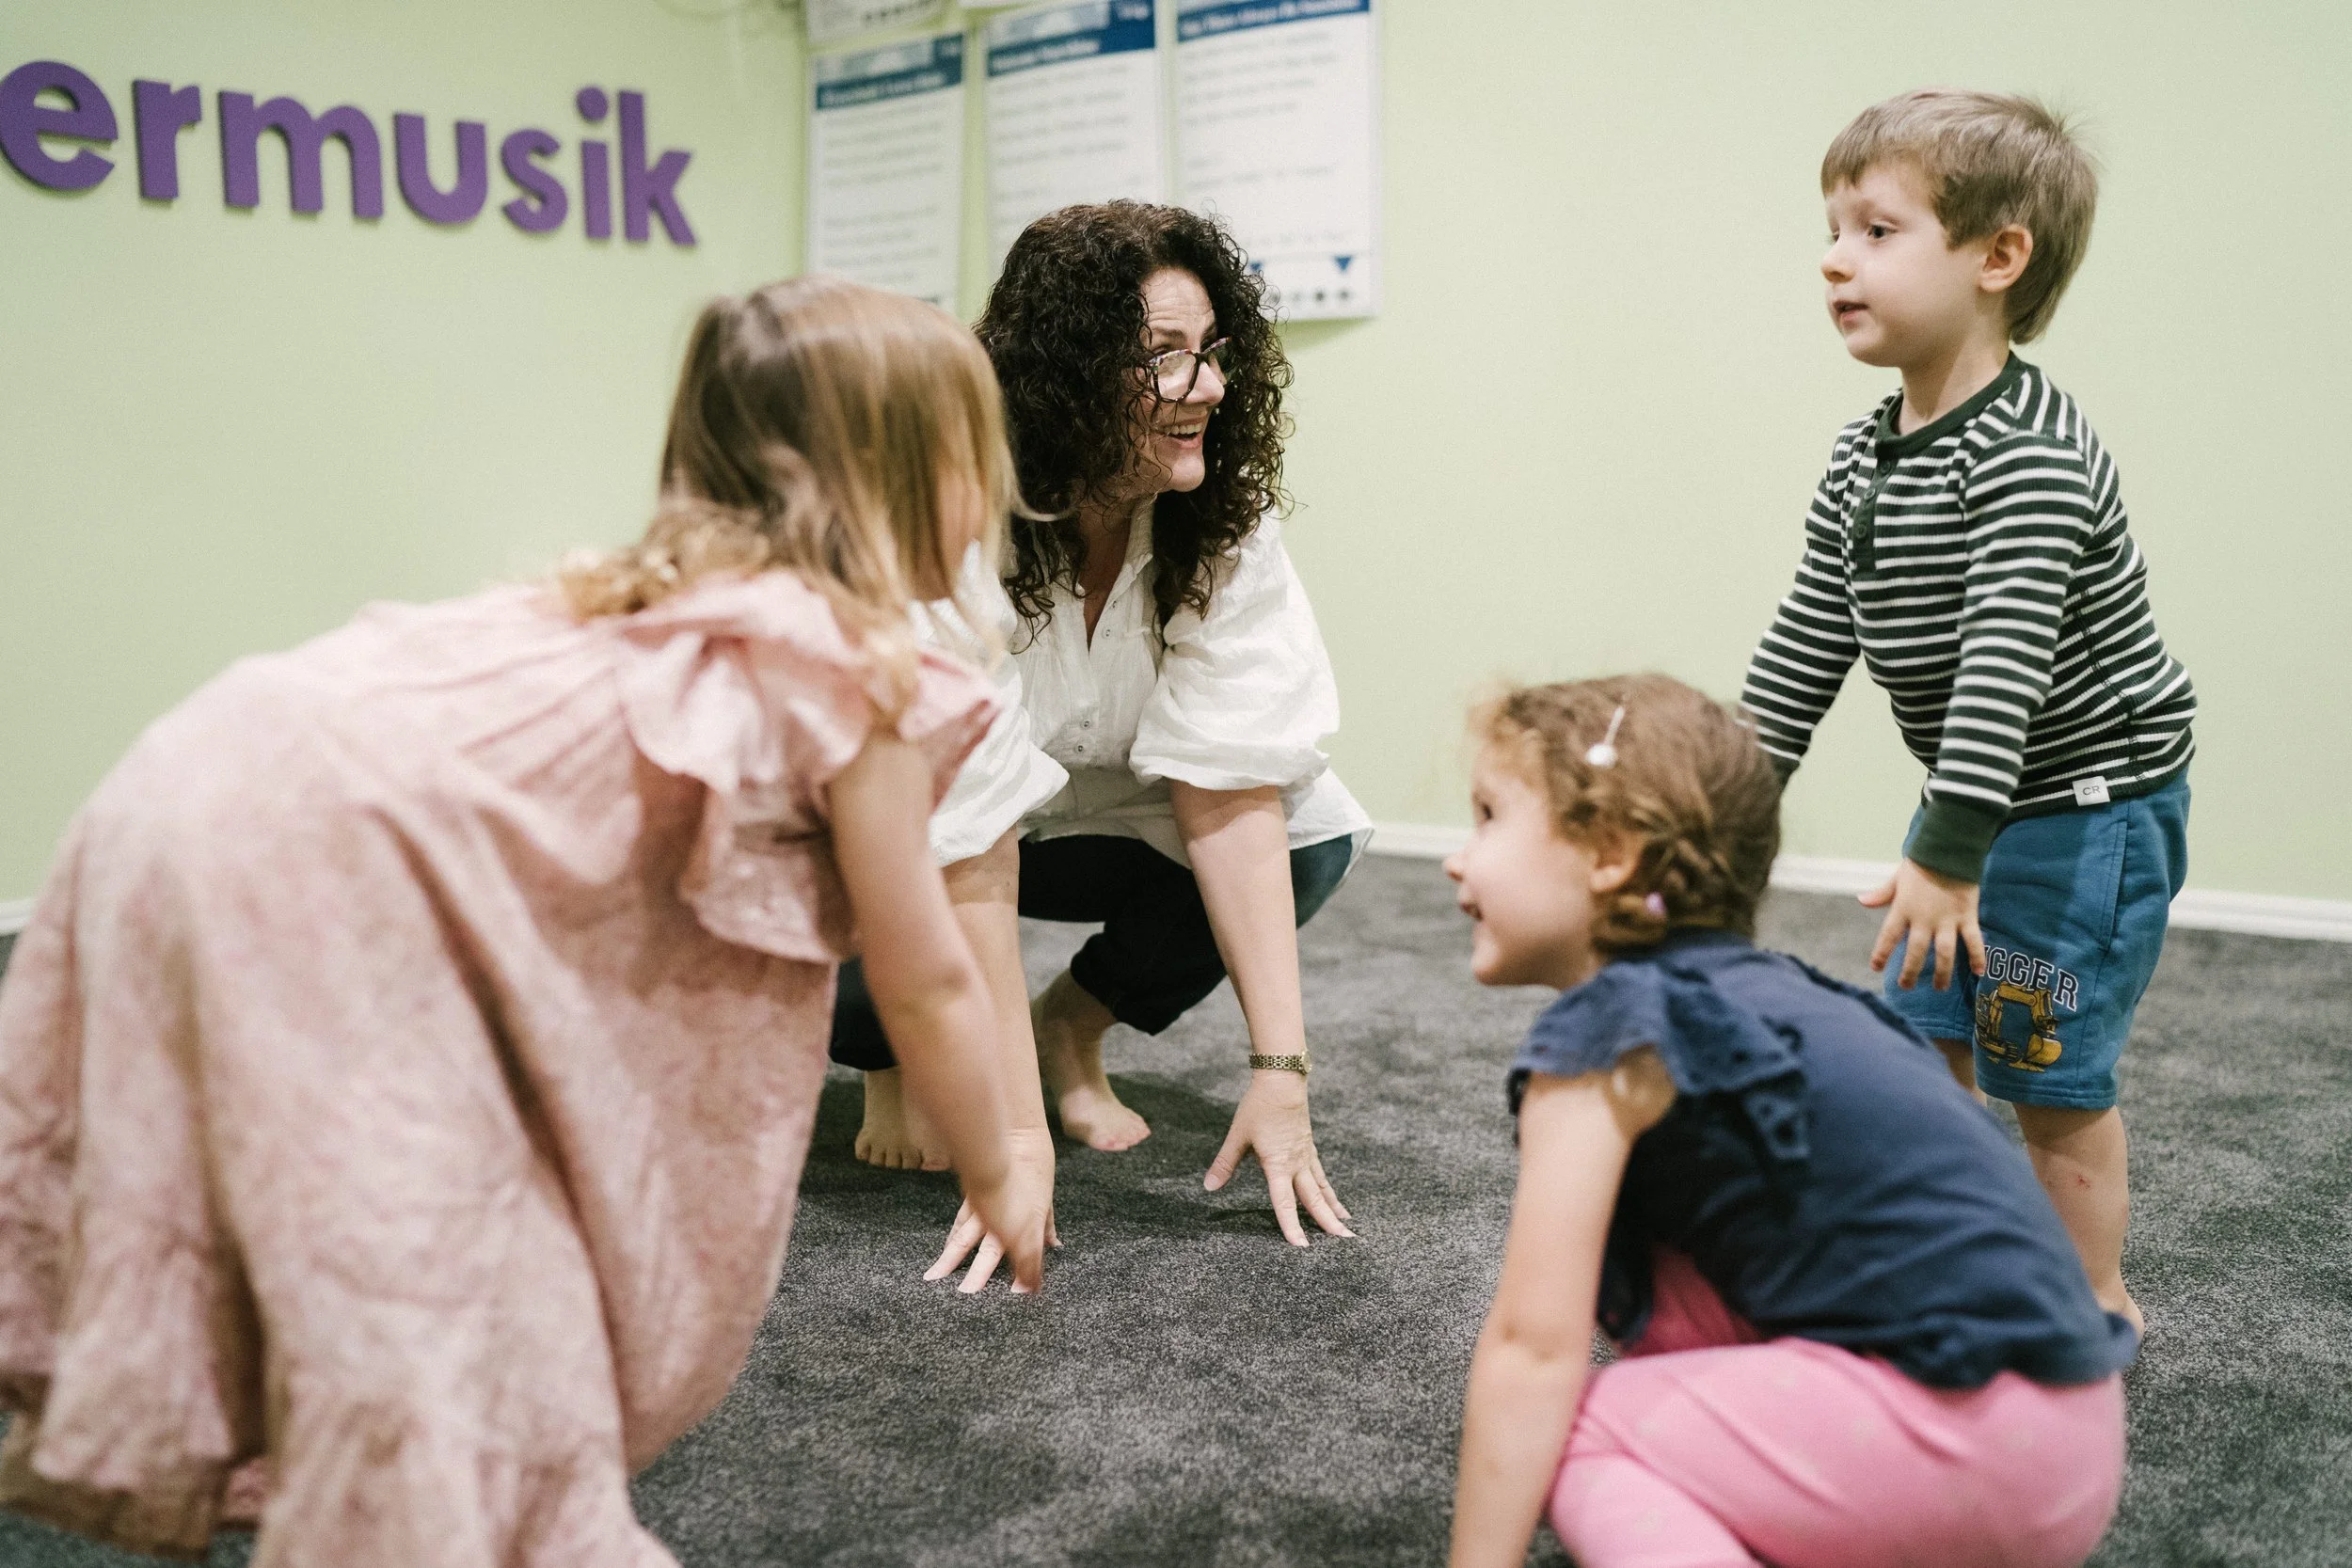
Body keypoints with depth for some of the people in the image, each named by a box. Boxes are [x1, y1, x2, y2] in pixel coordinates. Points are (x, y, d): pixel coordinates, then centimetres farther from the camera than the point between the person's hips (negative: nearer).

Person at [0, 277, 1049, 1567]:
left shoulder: (693, 594, 18)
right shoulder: (853, 669, -6)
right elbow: (926, 984, 3)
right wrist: (995, 1181, 19)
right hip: (315, 861, -9)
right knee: (427, 1281, 0)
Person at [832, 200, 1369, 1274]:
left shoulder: (1221, 519, -20)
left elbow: (1229, 790, -24)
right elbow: (969, 856, -37)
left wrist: (1279, 1075, -30)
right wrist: (1012, 1141, -37)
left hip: (1080, 805, 4)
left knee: (1318, 831, -20)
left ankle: (1074, 1021, 6)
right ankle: (890, 1055, 3)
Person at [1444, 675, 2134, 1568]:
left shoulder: (1603, 1032, -9)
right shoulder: (1751, 989, 16)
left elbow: (1534, 1349, -11)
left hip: (1989, 1445, -9)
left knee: (1572, 1437, -2)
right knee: (1636, 1280, 15)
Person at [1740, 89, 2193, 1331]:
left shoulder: (2028, 454, -25)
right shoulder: (1864, 456, 3)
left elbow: (2008, 656, -33)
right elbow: (1807, 639, 8)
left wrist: (1949, 850, -37)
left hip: (2091, 805, -8)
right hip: (1975, 804, 9)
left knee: (2050, 1071, -1)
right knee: (1918, 1032, 13)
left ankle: (2095, 1299, 19)